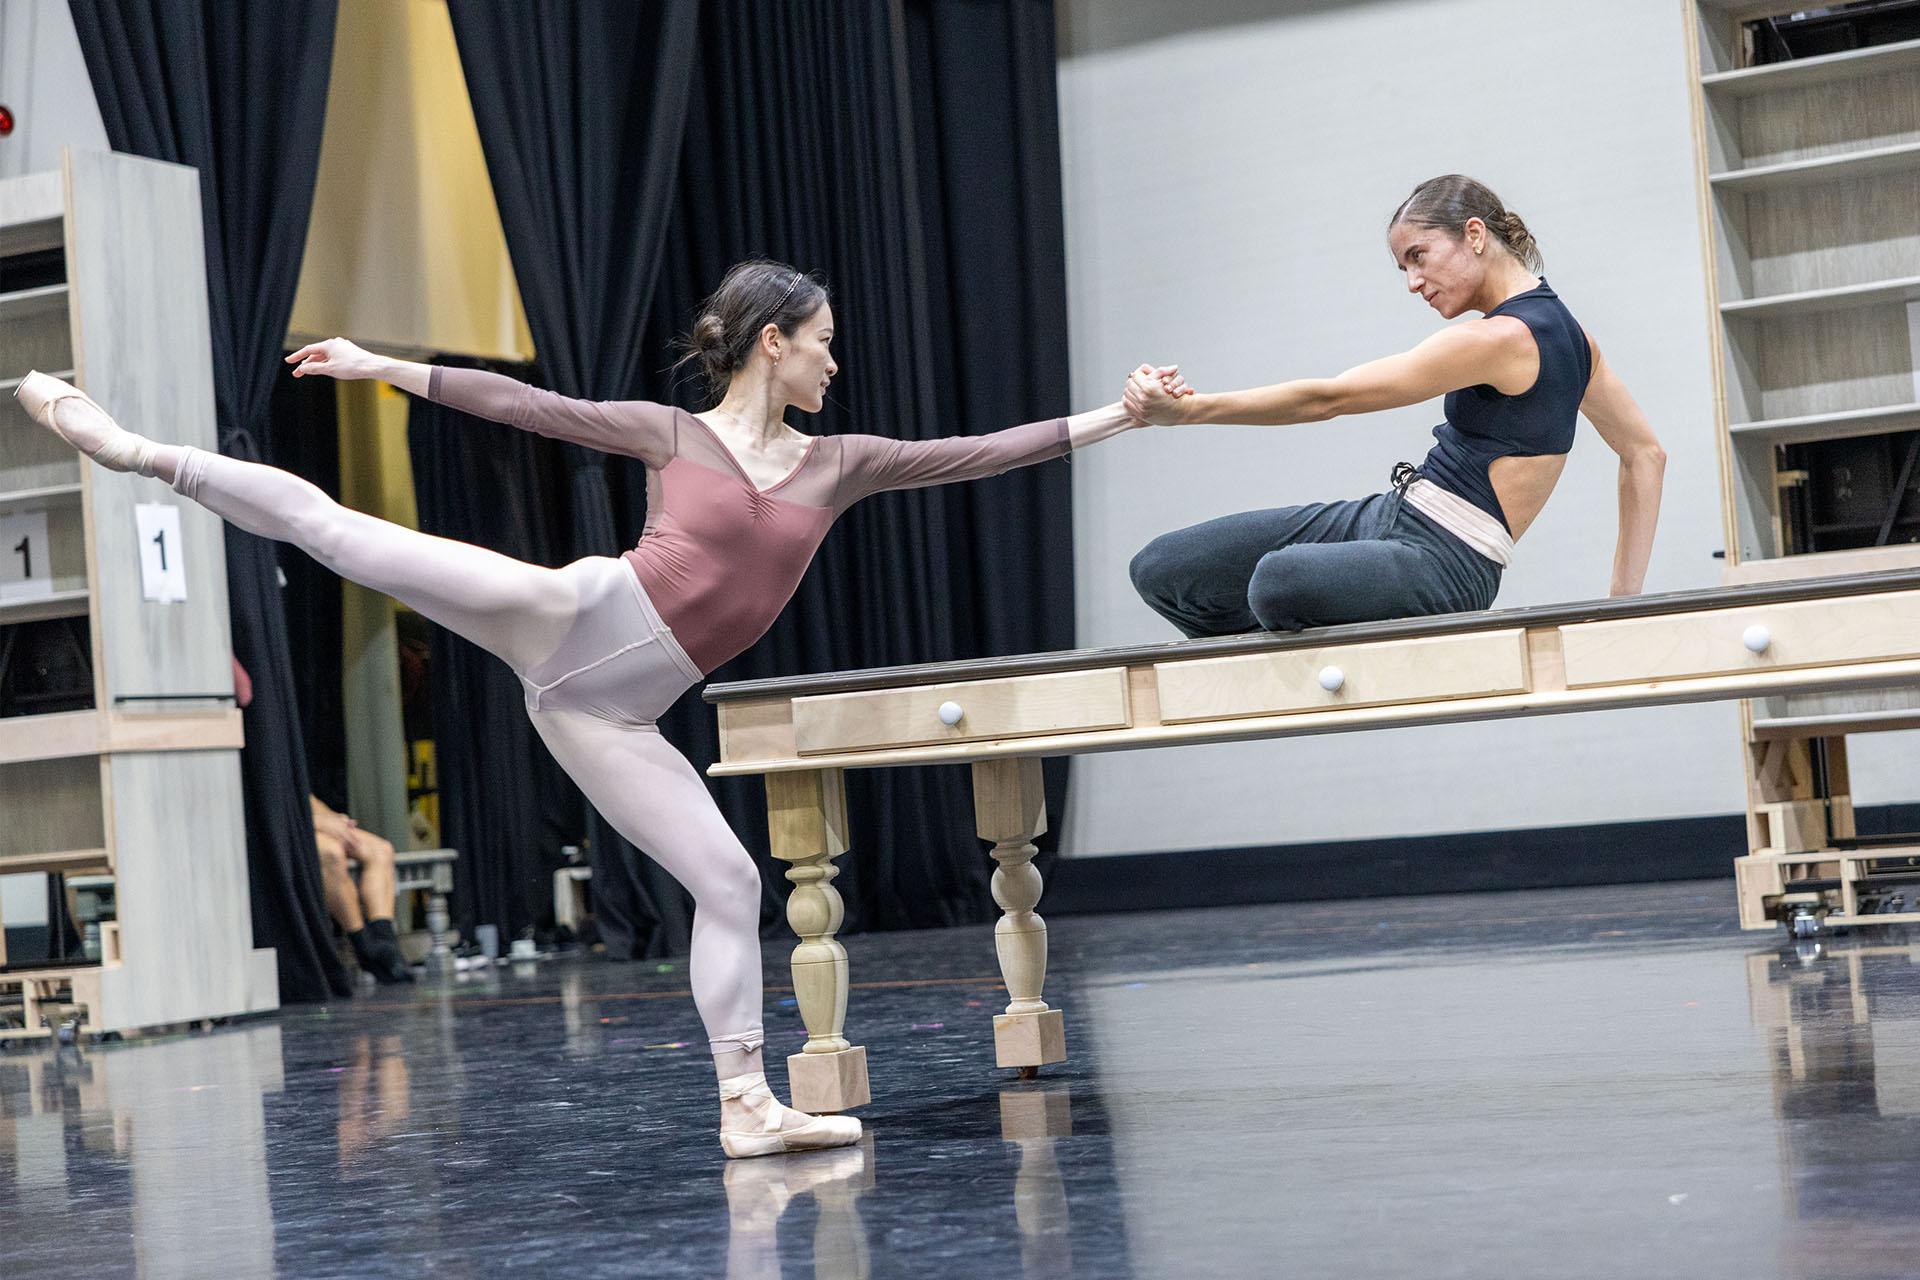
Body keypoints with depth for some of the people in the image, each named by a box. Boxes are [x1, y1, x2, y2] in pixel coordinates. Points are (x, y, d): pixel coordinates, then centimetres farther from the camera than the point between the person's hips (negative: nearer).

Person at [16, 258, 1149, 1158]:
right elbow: (529, 406, 6)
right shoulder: (670, 433, 8)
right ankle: (133, 447, -4)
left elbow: (975, 456, 13)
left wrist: (1110, 419, 11)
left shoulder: (838, 464, 15)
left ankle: (749, 1106, 2)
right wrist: (384, 367, 2)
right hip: (573, 619, -3)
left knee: (730, 885, -4)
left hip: (608, 712, 3)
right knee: (335, 528, -14)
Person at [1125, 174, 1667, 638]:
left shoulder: (1502, 338, -16)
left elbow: (1327, 398, -15)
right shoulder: (1562, 328, 14)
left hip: (1440, 564, -10)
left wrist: (1187, 409, -11)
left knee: (1279, 582, -44)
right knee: (1159, 570, 2)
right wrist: (1624, 599, 19)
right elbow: (1646, 454, 20)